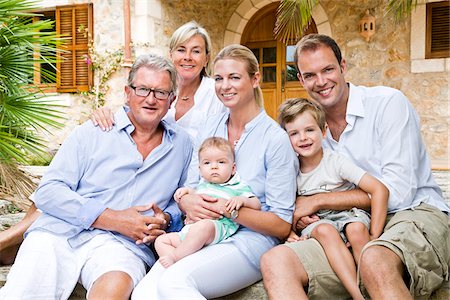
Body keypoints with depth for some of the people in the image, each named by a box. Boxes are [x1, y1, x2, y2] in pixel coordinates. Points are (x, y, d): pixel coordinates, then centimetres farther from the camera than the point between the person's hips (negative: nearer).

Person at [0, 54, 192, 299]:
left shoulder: (182, 144, 14)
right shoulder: (92, 132, 6)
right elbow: (47, 192, -1)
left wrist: (166, 219, -2)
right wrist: (113, 219, -10)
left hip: (123, 244, 0)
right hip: (59, 233, 1)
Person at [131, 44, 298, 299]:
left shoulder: (275, 138, -6)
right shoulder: (211, 127, 11)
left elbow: (282, 226, -6)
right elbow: (188, 188, 14)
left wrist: (231, 210, -17)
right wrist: (188, 202, -9)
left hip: (250, 240, -4)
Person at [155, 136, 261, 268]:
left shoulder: (238, 187, 12)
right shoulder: (203, 184, 28)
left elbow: (257, 205, 5)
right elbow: (195, 193, 49)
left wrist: (242, 200, -16)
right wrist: (187, 190, 26)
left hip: (218, 227, -7)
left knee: (202, 226, -40)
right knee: (161, 240, -3)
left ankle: (175, 256, -30)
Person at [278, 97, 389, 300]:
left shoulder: (335, 162, -10)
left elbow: (379, 190, -16)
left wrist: (374, 236, -18)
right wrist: (290, 233, -11)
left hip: (348, 215, -2)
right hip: (315, 223, 2)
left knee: (357, 229, -35)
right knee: (324, 230, -32)